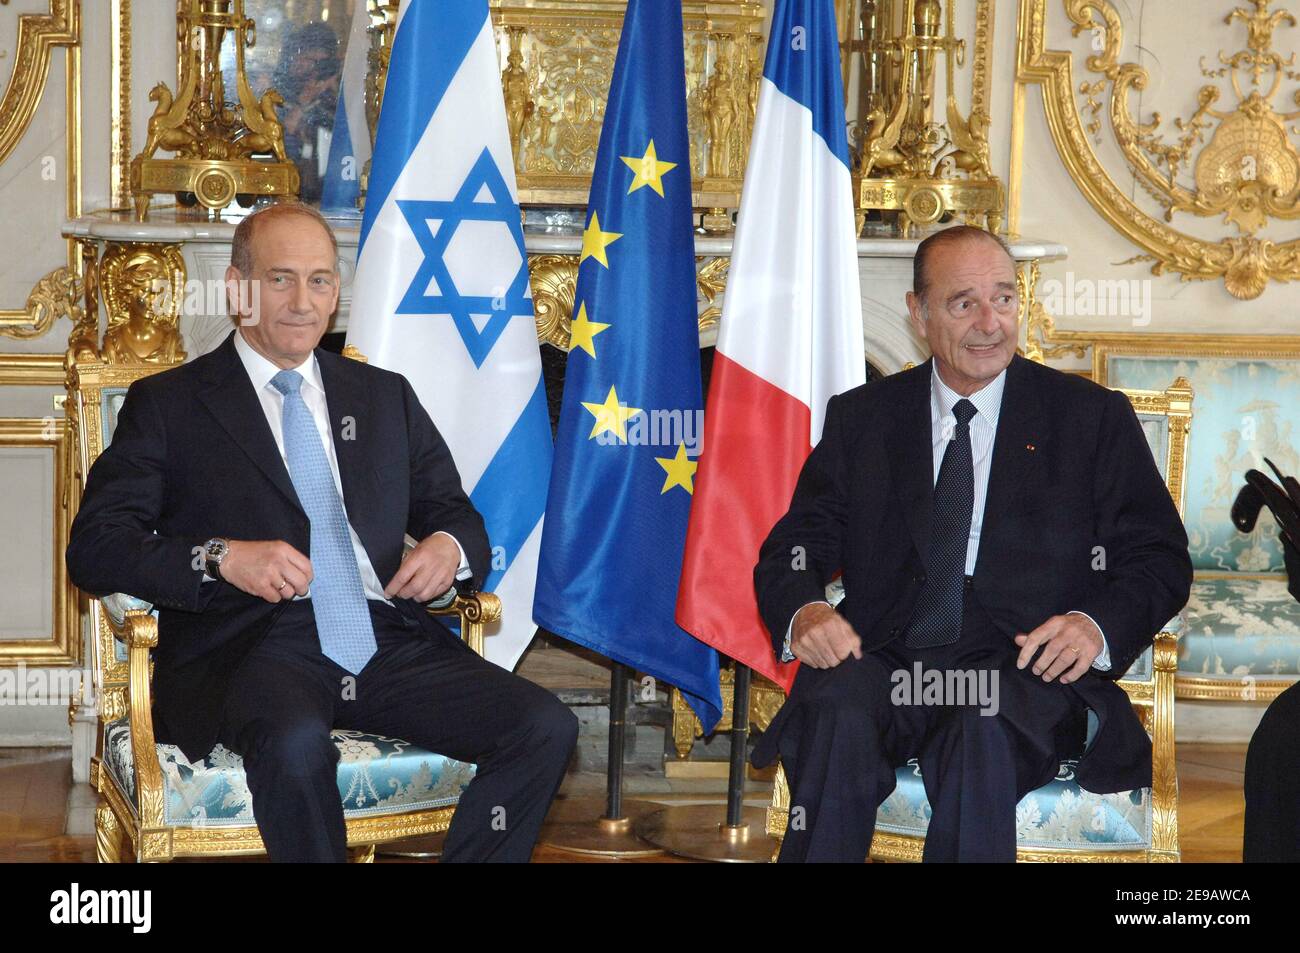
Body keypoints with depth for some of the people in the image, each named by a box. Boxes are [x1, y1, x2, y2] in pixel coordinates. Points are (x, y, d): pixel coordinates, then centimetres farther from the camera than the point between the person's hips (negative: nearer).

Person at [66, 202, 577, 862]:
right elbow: (93, 549, 0)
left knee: (545, 728, -20)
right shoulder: (166, 405, 10)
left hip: (387, 639, 5)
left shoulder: (385, 397, 24)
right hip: (250, 643, -4)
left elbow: (455, 513, 26)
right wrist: (222, 557, -17)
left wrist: (450, 546, -1)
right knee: (295, 742, -39)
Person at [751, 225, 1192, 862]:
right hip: (884, 660, 2)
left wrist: (1098, 625, -13)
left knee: (985, 736, -37)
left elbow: (1159, 559, 9)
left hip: (1023, 667, -2)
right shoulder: (861, 419, 18)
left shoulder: (1093, 418, 13)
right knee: (838, 714, -34)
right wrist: (803, 612, -11)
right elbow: (795, 547, 13)